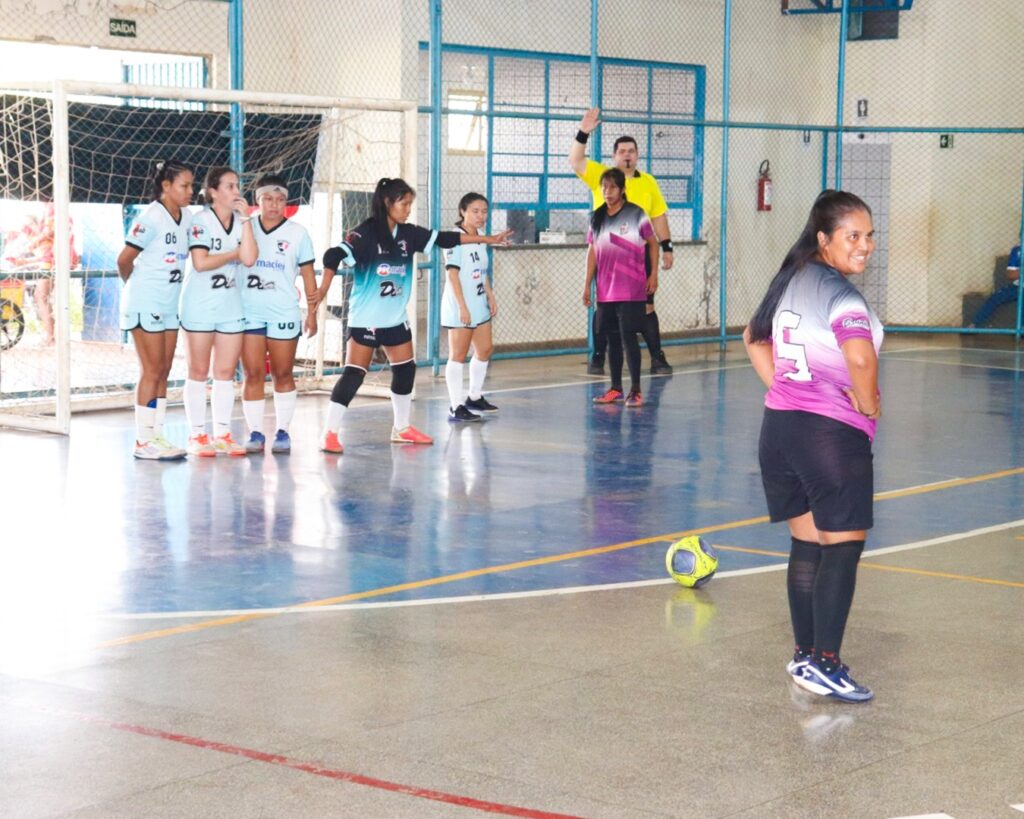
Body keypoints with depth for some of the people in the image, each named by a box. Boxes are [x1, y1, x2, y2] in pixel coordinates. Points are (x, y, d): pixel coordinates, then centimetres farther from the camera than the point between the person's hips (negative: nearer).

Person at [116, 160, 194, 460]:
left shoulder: (187, 218, 6)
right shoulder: (151, 218, -16)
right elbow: (124, 260, -11)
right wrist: (136, 287, 4)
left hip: (169, 306, 7)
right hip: (145, 304, -7)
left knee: (163, 373, 9)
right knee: (151, 372, -4)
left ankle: (156, 435, 16)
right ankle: (143, 441, 1)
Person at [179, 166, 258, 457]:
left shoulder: (241, 222, 7)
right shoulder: (201, 220, -8)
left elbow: (249, 259, -9)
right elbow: (200, 262, -18)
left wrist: (245, 218, -10)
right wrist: (234, 254, -7)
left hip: (230, 305, 5)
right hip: (200, 305, -5)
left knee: (226, 372, 5)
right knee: (198, 371, 0)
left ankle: (222, 435, 11)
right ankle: (197, 435, 6)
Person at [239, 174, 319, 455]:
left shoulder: (297, 233, 3)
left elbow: (308, 274, 5)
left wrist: (312, 313, 3)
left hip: (283, 314, -1)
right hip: (249, 312, 1)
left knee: (283, 374, 5)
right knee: (252, 374, -1)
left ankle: (283, 432, 13)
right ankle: (255, 433, 4)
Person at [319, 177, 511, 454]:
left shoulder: (408, 233, 4)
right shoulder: (366, 234, -15)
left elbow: (444, 239, 9)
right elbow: (334, 256, -22)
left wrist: (487, 239, 12)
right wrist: (323, 289, -36)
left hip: (395, 318, 7)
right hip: (365, 319, -7)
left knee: (405, 371, 14)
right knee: (353, 374, -10)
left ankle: (402, 428, 30)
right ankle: (330, 433, -5)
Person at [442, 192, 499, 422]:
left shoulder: (480, 238, 12)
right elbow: (452, 273, -18)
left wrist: (491, 297, 16)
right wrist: (462, 307, -21)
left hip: (479, 305, 9)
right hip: (460, 308, -9)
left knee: (485, 349, 15)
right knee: (458, 354, -4)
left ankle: (475, 397, 31)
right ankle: (456, 407, 1)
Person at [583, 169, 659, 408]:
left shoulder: (636, 215, -4)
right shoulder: (597, 218, 9)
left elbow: (653, 243, 4)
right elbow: (592, 251, 13)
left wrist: (653, 274, -1)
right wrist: (587, 284, 11)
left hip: (631, 290, -5)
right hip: (605, 290, 5)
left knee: (628, 336, -8)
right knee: (612, 338, 9)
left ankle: (635, 390, -2)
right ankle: (615, 389, 16)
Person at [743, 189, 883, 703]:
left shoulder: (792, 281, 11)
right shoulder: (839, 293, -16)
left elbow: (754, 338, 25)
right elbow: (860, 357, -32)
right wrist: (869, 406, -14)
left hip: (781, 424, 9)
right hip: (832, 432, -9)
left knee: (806, 544, 16)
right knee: (843, 546, -2)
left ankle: (805, 655, 22)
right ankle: (824, 666, -3)